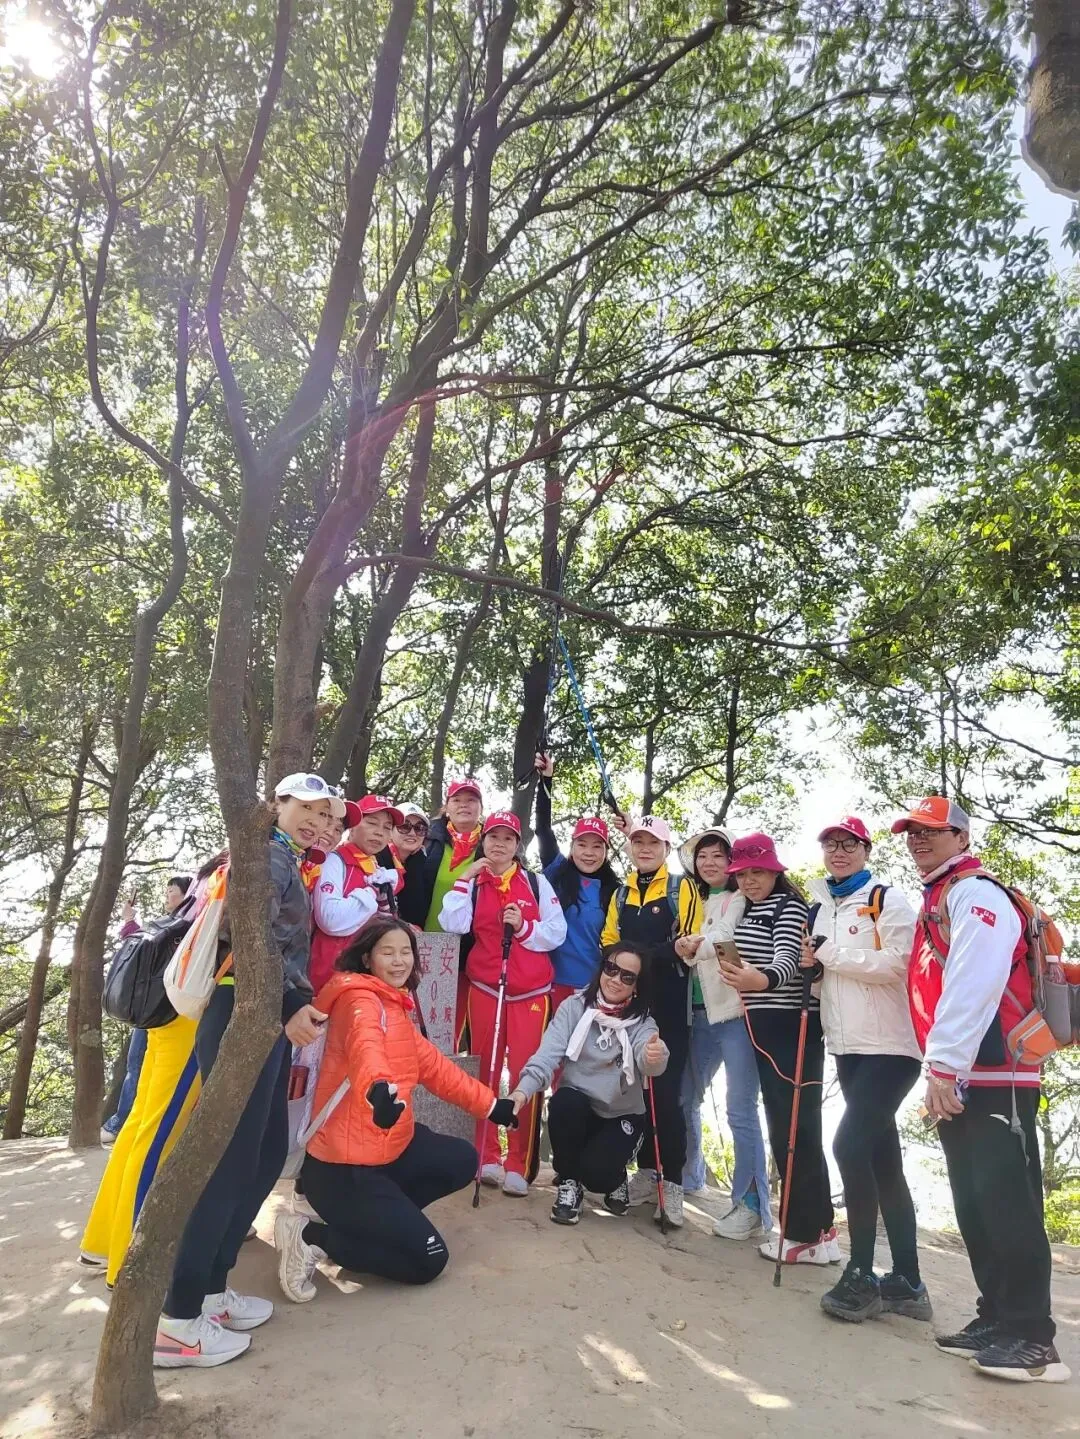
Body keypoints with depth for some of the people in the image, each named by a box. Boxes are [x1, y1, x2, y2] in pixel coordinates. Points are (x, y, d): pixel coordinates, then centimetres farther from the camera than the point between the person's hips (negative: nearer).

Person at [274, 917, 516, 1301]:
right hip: (343, 1167, -9)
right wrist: (379, 1089, -63)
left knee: (461, 1160, 13)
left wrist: (490, 1104, 20)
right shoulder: (360, 999, -18)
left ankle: (376, 1216, 13)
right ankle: (311, 1237, 1)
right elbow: (366, 1045, -42)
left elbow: (432, 1064, 20)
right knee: (428, 1259, -4)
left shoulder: (397, 1007, 13)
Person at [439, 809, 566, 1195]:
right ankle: (487, 1158, 19)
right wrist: (464, 880, -10)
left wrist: (524, 927, -15)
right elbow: (452, 925, -9)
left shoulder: (536, 883, 4)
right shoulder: (473, 883, 7)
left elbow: (557, 933, 0)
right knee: (485, 1072, 7)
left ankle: (519, 1165, 4)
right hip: (484, 988, 1)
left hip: (531, 991, -1)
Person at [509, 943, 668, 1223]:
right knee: (564, 1101, -32)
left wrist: (655, 1057, -55)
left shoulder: (642, 1022, -8)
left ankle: (615, 1179, 14)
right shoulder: (573, 1007, -7)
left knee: (596, 1173, -26)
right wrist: (523, 1090, -39)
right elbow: (548, 1053, -20)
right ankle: (568, 1183, -6)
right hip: (575, 1109, 1)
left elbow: (647, 1060, -30)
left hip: (622, 1116, -1)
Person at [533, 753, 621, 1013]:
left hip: (596, 985, 1)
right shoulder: (558, 873, 1)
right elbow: (543, 828, -7)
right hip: (556, 980, -1)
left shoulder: (612, 889, 5)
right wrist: (545, 779, -13)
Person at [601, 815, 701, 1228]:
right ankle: (647, 1171, 22)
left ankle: (672, 1182, 5)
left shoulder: (682, 889, 0)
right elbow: (609, 943, 13)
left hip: (669, 1007, -5)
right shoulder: (621, 893, 15)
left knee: (666, 1092, -4)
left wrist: (641, 954, -17)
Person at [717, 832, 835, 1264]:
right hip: (766, 1025, 8)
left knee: (795, 1124, -8)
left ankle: (810, 1233, -2)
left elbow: (788, 958, -24)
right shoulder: (747, 910, 15)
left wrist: (762, 980, -44)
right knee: (781, 1122, 11)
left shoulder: (790, 906, -10)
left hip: (793, 1025, -8)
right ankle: (807, 1224, 20)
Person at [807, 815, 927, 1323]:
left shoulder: (888, 900, -6)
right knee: (882, 1158, 10)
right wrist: (812, 963, 0)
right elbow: (816, 966, 23)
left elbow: (894, 965, -19)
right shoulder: (820, 908, 14)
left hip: (890, 1045, -7)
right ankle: (907, 1282, 18)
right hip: (846, 1046, 7)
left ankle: (861, 1275, -4)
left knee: (850, 1144, -16)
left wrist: (829, 954, -14)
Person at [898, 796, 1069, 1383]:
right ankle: (996, 1319, 21)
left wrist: (944, 1066, -22)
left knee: (1007, 1203, -6)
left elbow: (973, 985, -20)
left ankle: (1031, 1339, 0)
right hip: (958, 1081, 10)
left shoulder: (975, 893, -9)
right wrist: (940, 1070, 17)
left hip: (992, 1075, -10)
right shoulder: (937, 901, 21)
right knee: (974, 1206, 13)